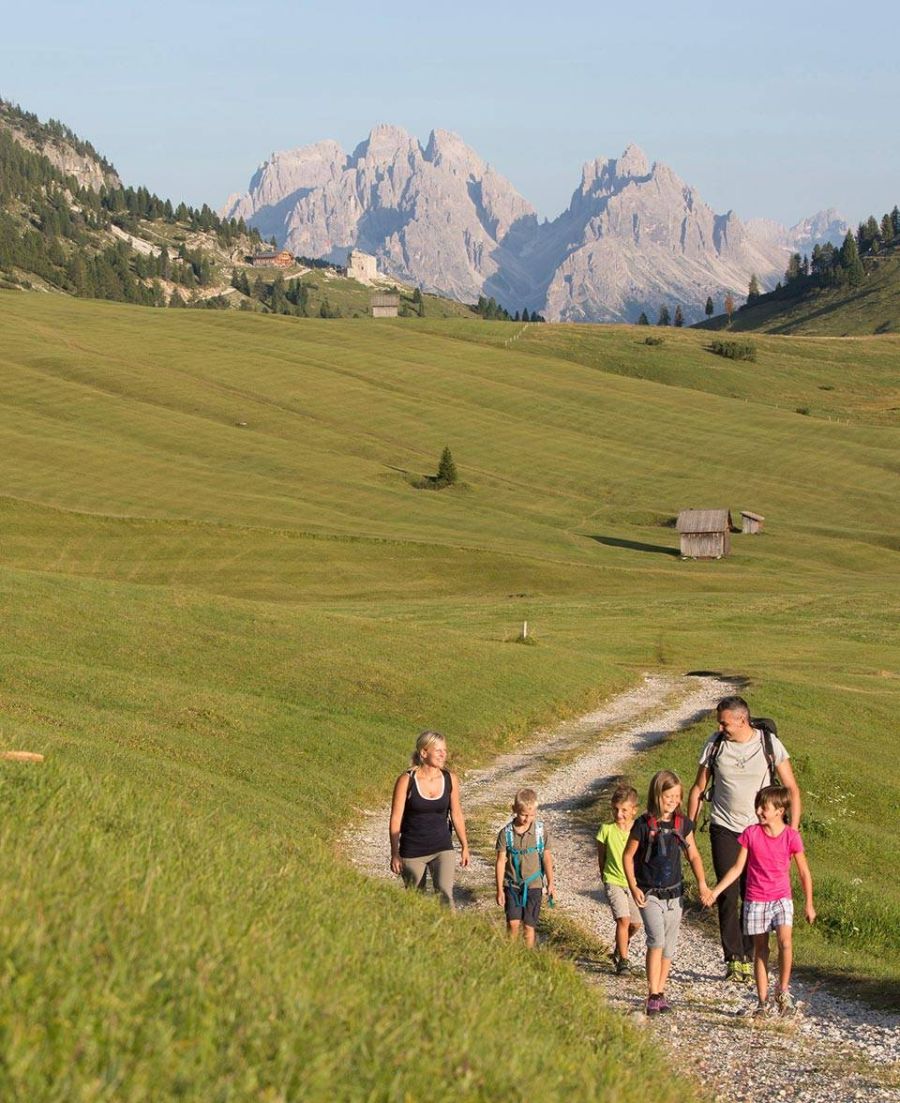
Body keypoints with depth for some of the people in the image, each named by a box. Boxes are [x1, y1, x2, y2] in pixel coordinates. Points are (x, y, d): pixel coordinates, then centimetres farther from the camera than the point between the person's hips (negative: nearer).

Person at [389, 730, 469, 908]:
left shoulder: (450, 779, -1)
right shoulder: (407, 780, -10)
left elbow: (456, 815, 10)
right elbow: (395, 819, -7)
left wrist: (465, 846, 13)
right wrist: (395, 853, -9)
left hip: (443, 849, 2)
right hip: (412, 852, -2)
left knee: (445, 892, -18)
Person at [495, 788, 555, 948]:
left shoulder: (541, 830, -3)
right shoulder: (506, 833, -7)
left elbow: (547, 857, 6)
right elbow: (501, 861, -3)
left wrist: (550, 883, 10)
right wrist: (500, 890, -2)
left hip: (533, 885, 1)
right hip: (512, 885, -1)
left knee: (529, 926, 2)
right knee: (513, 923, -9)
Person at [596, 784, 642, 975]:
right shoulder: (606, 829, -7)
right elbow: (601, 856, 6)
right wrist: (604, 876, 9)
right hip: (614, 882, -2)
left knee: (635, 924, 10)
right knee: (623, 919, -17)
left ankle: (619, 951, 38)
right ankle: (623, 961, -10)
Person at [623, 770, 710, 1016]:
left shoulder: (683, 823, 0)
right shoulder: (644, 824, -12)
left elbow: (693, 856, 9)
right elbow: (628, 856, -3)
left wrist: (702, 884, -2)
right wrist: (634, 887, -10)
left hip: (674, 893, 5)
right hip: (649, 894, -5)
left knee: (669, 946, 10)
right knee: (657, 940, -19)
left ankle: (660, 992, 23)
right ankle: (653, 995, -18)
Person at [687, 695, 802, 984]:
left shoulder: (770, 744, -5)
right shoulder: (715, 744, -1)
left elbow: (792, 789, 1)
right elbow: (698, 788, 10)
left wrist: (793, 831, -6)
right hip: (724, 829, 0)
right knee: (728, 893, -8)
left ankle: (748, 958, 12)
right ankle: (733, 959, -3)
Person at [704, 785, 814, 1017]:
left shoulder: (791, 836, -6)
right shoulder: (750, 833, -3)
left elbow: (804, 872, 2)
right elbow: (737, 867, 3)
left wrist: (809, 905, 4)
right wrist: (715, 891, -4)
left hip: (781, 899, -2)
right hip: (755, 900, 2)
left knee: (785, 942, -20)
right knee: (760, 950, 6)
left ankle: (783, 992, -4)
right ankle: (762, 1001, 12)